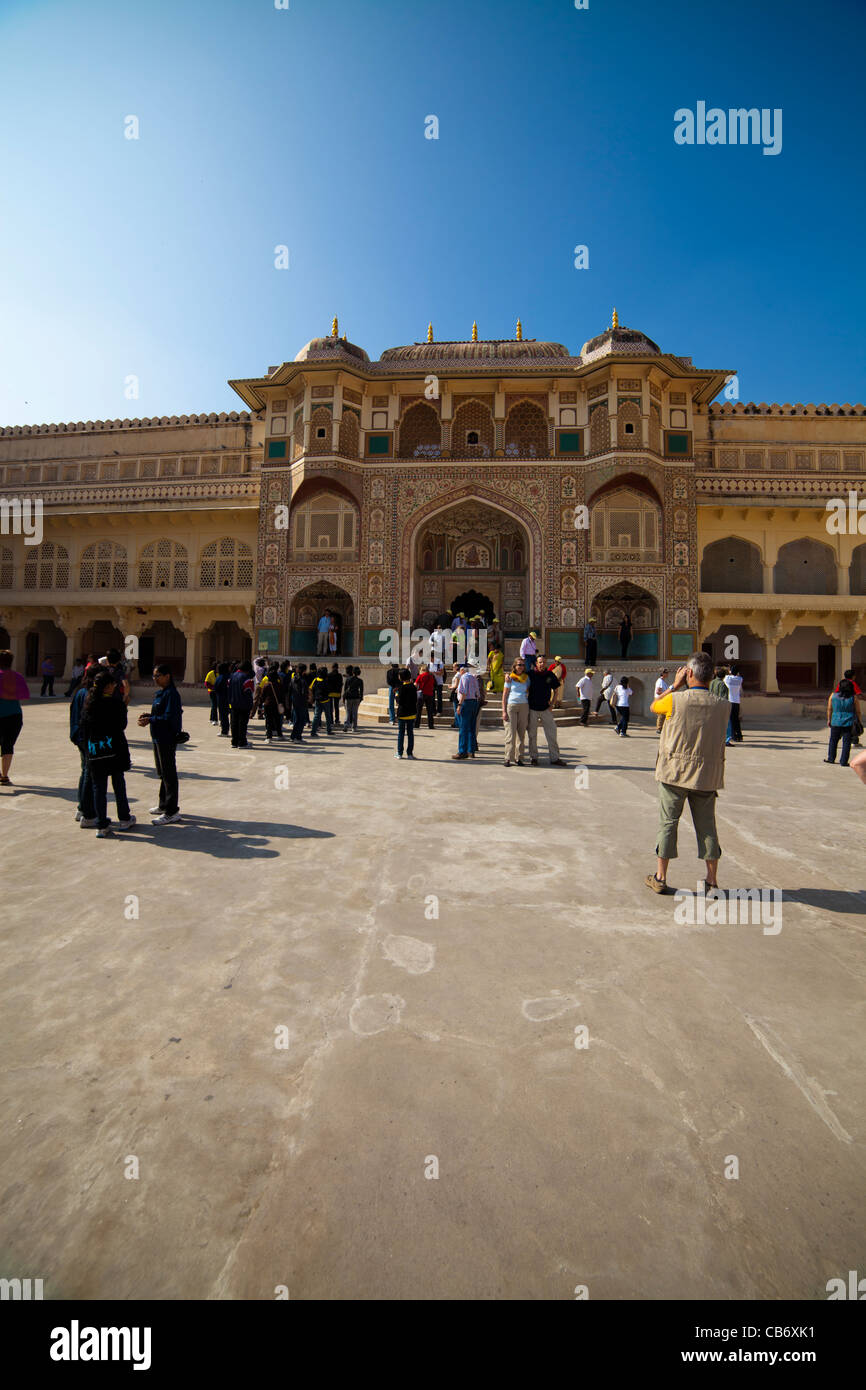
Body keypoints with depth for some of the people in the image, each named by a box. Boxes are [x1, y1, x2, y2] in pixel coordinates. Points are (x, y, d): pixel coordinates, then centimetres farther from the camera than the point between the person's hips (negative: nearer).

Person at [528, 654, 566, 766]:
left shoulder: (550, 675, 2)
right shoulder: (530, 674, -5)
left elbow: (555, 690, 12)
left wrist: (551, 704, 4)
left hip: (546, 709, 2)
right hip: (532, 709, -2)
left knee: (552, 733, 1)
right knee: (532, 734, 5)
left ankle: (555, 758, 9)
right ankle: (533, 757, 17)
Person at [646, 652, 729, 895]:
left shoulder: (675, 700, -14)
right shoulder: (722, 706, -4)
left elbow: (654, 706, 6)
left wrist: (675, 685, 10)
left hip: (675, 773, -3)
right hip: (707, 775, 3)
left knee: (668, 823, 7)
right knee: (707, 825, 12)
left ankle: (660, 877, 15)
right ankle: (712, 880, 21)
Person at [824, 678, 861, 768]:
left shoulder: (833, 695, -3)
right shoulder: (854, 698, -6)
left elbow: (829, 709, 4)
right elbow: (858, 711, -1)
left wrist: (829, 720, 14)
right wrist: (858, 722, 11)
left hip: (836, 722, 1)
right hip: (849, 723, -1)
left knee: (833, 740, 15)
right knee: (846, 742, 4)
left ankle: (831, 758, 24)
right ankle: (843, 762, 6)